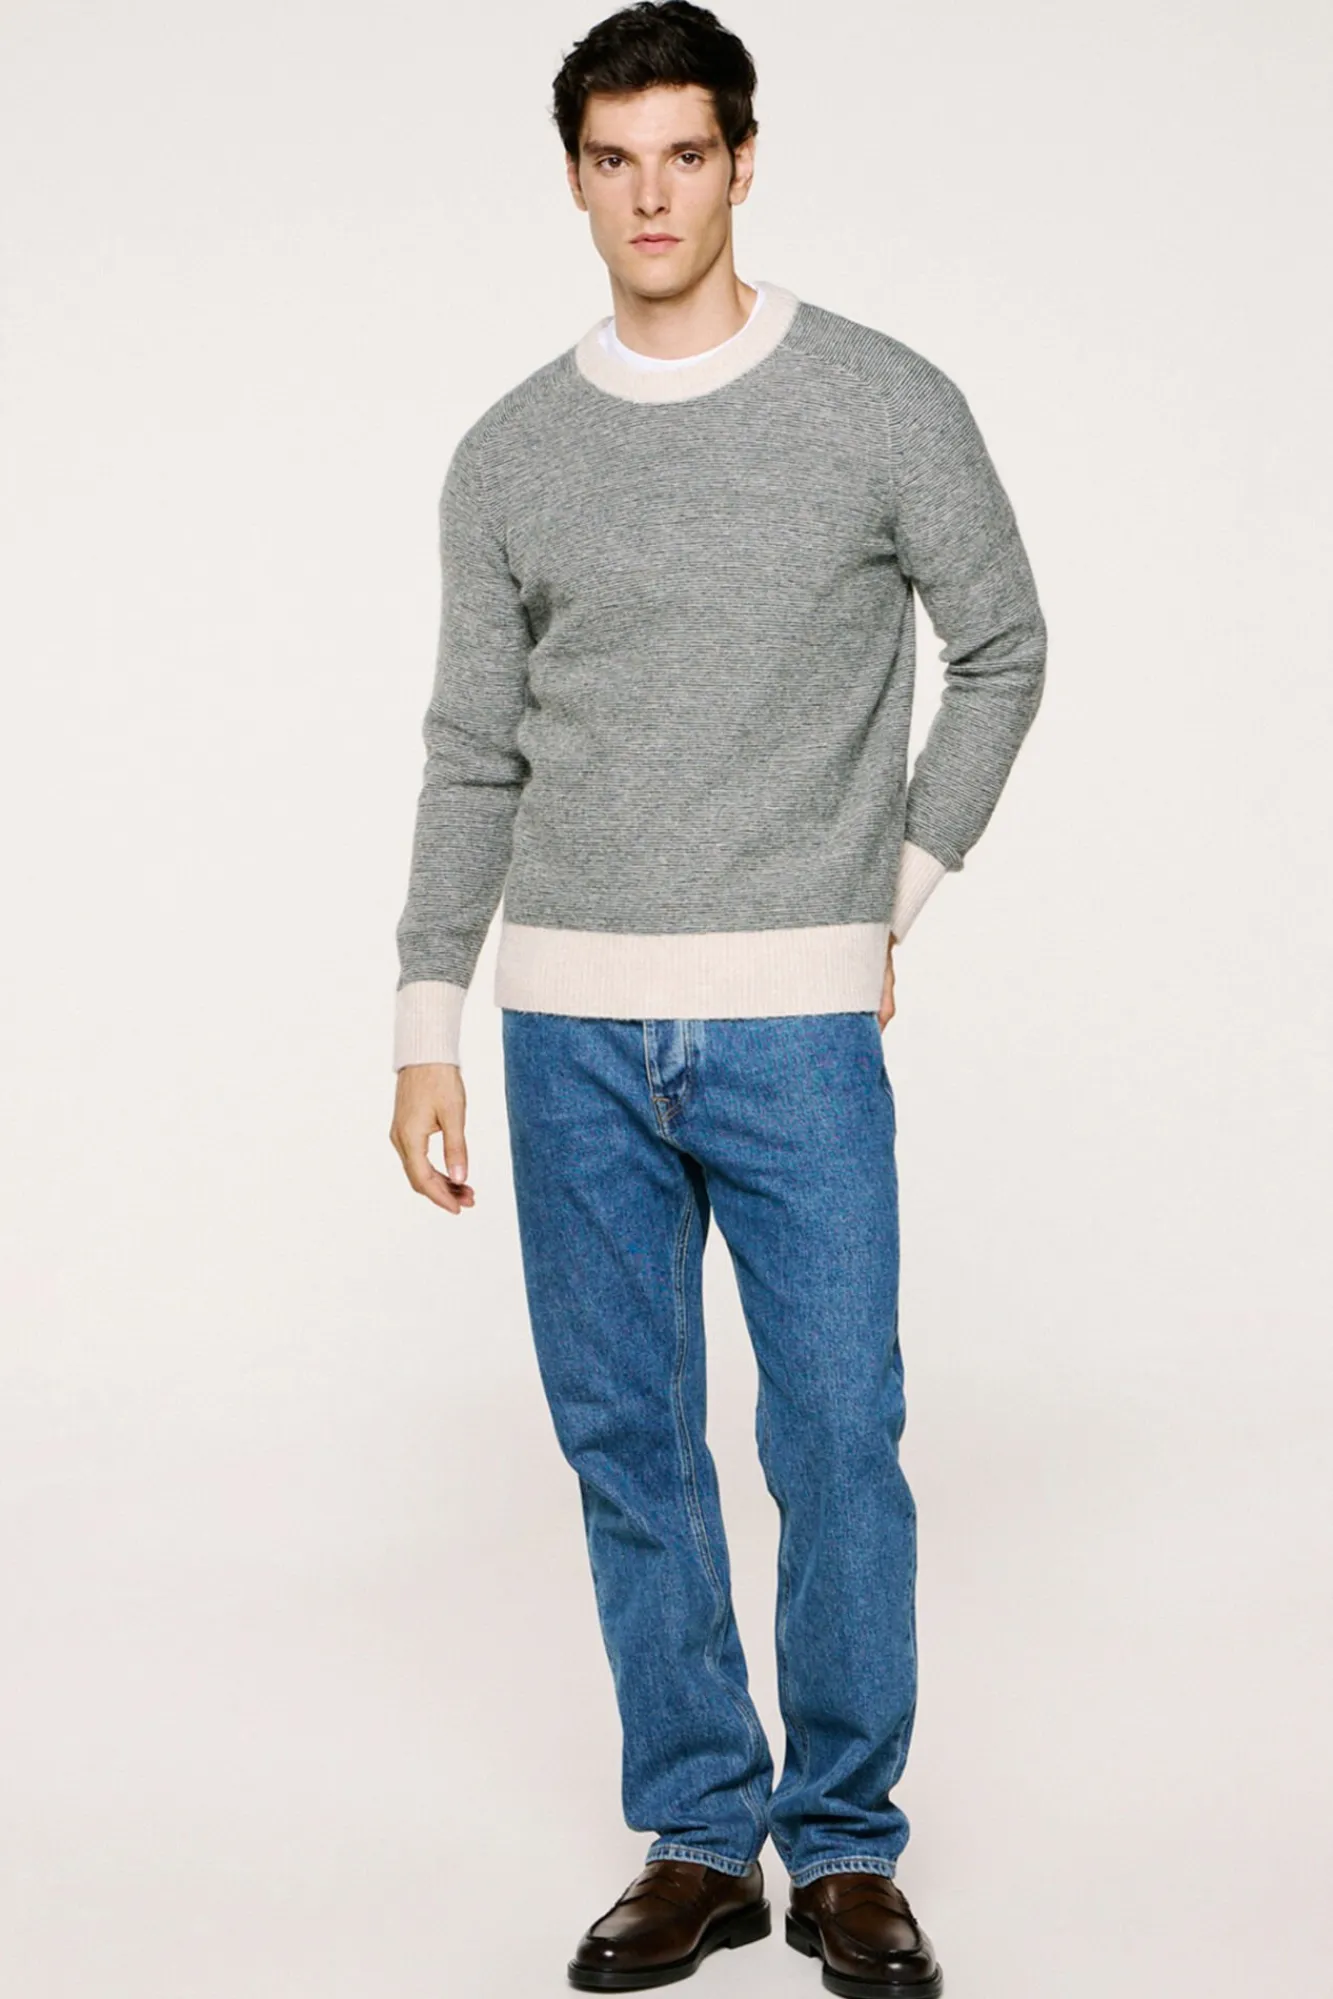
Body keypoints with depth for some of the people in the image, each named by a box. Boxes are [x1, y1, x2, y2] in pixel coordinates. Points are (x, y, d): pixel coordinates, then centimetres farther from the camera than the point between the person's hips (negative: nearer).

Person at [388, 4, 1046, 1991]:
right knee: (629, 1446, 7)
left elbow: (1002, 650, 10)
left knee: (840, 1439, -2)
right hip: (573, 1025, 3)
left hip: (797, 1023, -2)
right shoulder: (509, 456, 7)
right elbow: (472, 755, 9)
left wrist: (900, 889, 4)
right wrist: (427, 1026, 4)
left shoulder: (888, 406, -1)